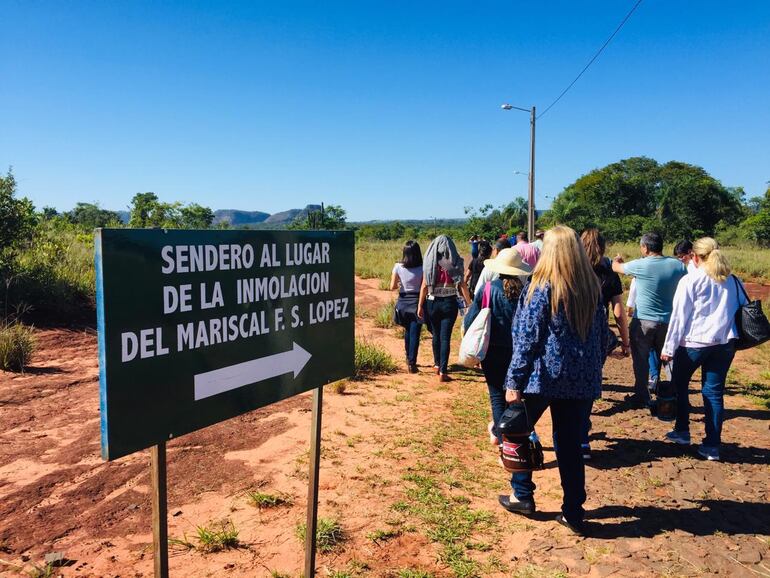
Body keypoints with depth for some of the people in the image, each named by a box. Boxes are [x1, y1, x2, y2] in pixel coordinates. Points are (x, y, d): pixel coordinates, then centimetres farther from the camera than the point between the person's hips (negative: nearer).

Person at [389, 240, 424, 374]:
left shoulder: (398, 267, -6)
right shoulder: (422, 269, -10)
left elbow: (392, 287, -3)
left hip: (403, 302, 3)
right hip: (417, 302, -3)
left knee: (407, 331, 21)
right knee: (415, 334, 1)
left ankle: (409, 359, 34)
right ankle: (412, 363, -3)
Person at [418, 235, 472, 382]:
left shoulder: (430, 263, -4)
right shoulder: (455, 263, -5)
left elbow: (424, 286, -4)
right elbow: (462, 285, -6)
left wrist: (420, 305, 3)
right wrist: (469, 303, 2)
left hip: (432, 302, 1)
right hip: (450, 303, -1)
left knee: (436, 334, 20)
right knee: (445, 337, 1)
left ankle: (437, 364, 35)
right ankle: (443, 371, -3)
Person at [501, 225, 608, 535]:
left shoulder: (541, 288, -12)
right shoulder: (592, 288, 4)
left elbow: (526, 339, -14)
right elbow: (602, 335, 12)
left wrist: (514, 382, -11)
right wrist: (594, 370, 22)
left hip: (544, 376, -5)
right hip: (581, 379, 5)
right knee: (570, 443, 12)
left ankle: (522, 495, 23)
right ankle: (573, 512, 18)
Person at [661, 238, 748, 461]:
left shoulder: (690, 281, -8)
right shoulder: (733, 281, 8)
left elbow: (679, 317, -9)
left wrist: (669, 348, -4)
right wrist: (732, 337, 20)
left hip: (693, 342, -4)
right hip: (724, 343, 4)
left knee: (680, 385, 17)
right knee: (714, 392, 9)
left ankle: (682, 432, 23)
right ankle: (712, 445, 10)